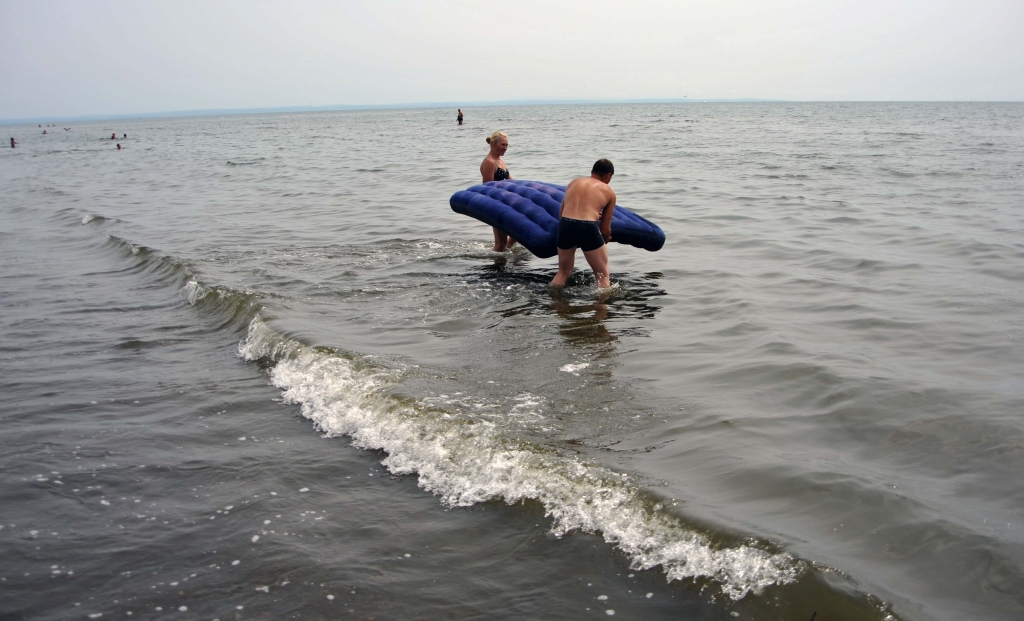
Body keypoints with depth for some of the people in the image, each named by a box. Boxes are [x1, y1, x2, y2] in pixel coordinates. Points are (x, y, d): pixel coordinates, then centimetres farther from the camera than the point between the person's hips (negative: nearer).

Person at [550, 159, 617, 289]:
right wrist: (605, 240, 37)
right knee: (603, 275, 11)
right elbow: (605, 229, 16)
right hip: (588, 228, -4)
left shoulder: (574, 182, 24)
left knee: (563, 273, 24)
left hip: (565, 224, 4)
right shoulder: (609, 192, 15)